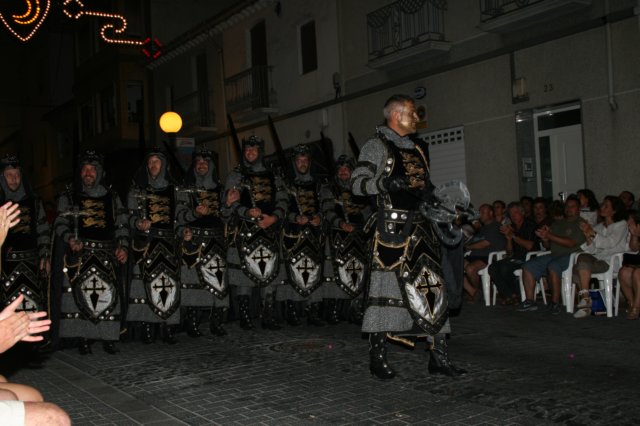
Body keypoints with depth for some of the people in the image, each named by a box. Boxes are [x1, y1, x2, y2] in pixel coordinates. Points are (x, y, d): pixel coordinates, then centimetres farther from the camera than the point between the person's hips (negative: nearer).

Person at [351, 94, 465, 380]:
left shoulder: (419, 149, 22)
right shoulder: (377, 145, 0)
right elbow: (357, 183, -8)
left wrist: (433, 192, 13)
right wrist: (386, 183, -23)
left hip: (420, 227, 7)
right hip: (391, 226, -7)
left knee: (433, 287, 3)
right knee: (386, 287, -6)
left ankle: (439, 356, 9)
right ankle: (377, 357, 4)